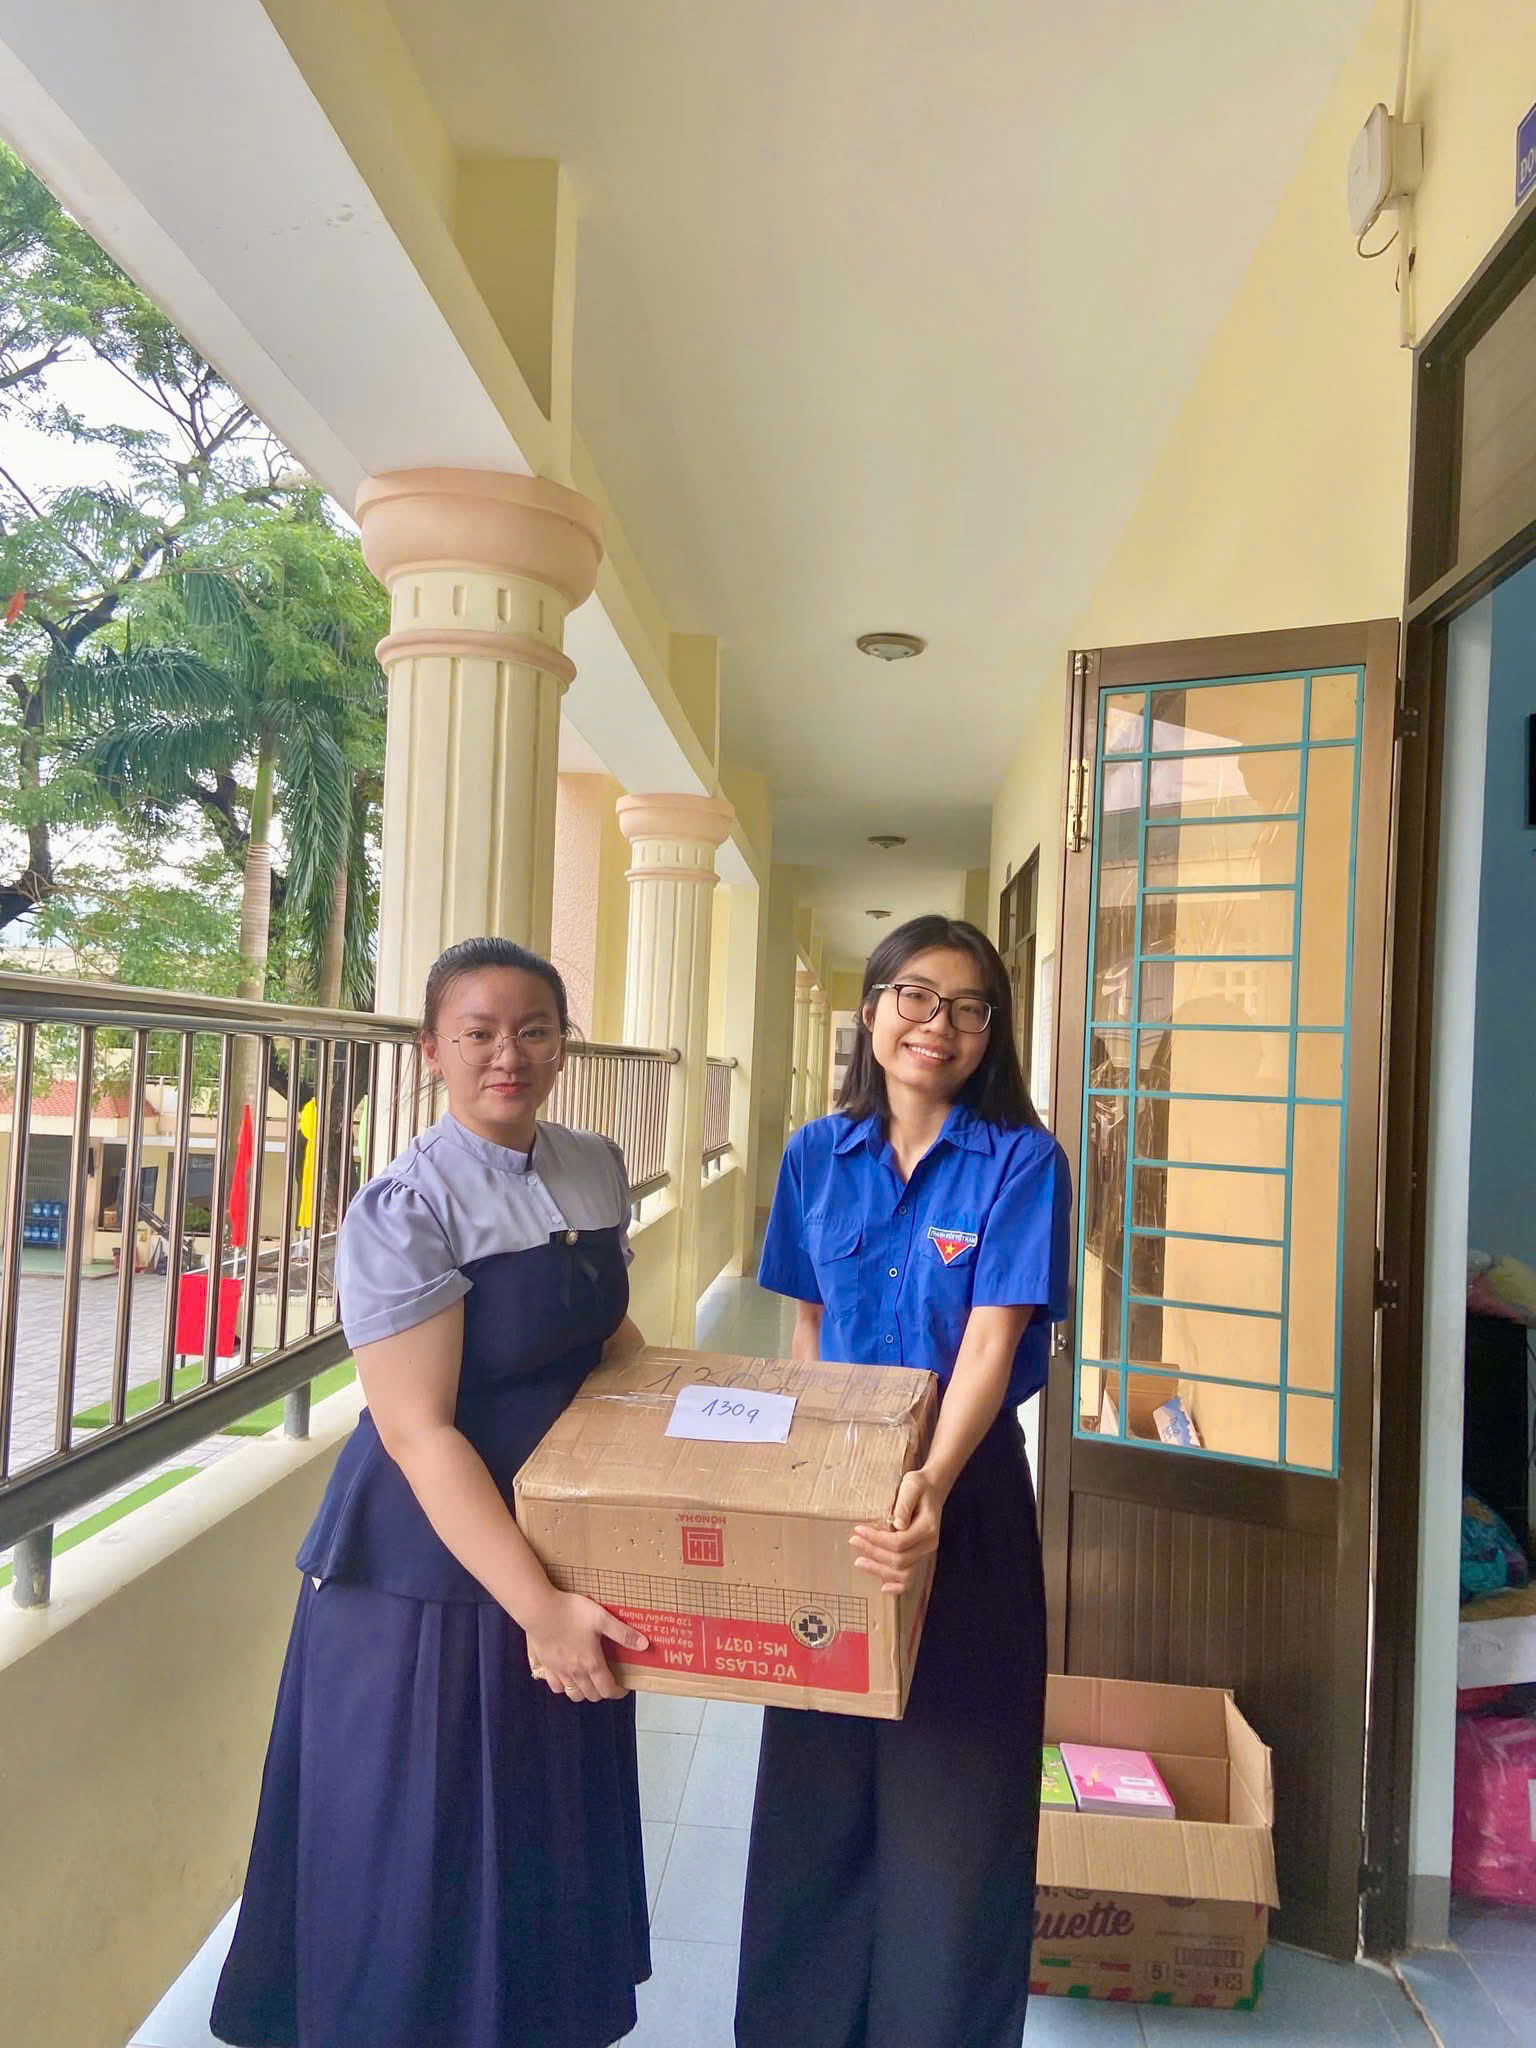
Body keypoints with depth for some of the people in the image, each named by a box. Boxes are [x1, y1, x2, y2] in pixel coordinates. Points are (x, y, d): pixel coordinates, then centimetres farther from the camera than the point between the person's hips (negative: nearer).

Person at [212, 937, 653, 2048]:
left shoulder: (598, 1170, 0)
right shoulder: (407, 1208, -20)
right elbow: (418, 1433, -23)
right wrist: (536, 1608, -26)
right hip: (431, 1565, -6)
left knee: (554, 1834, 22)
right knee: (423, 1857, 9)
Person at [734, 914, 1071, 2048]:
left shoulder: (1022, 1160, -12)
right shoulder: (818, 1155, 1)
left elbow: (993, 1337, -20)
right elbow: (807, 1325, 9)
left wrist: (932, 1482, -34)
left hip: (965, 1496, -4)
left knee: (950, 1786, 8)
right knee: (819, 1777, 18)